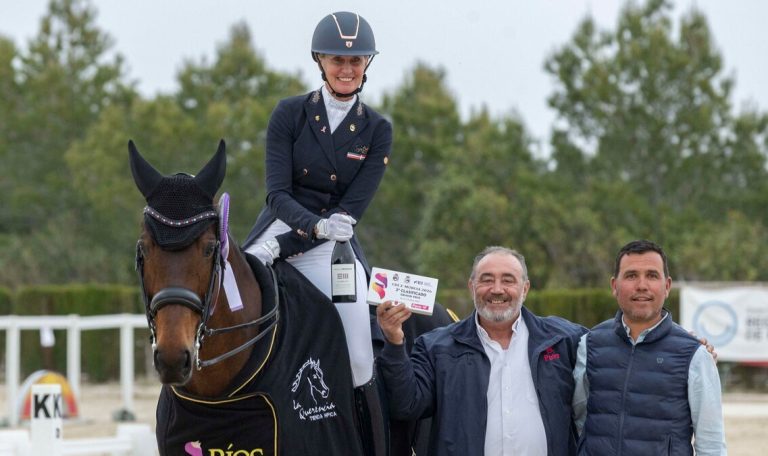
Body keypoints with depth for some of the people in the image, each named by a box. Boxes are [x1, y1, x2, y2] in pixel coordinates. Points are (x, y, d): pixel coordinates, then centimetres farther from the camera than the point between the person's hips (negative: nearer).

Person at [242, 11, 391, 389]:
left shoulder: (376, 130, 4)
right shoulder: (289, 114, 1)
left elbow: (351, 209, -4)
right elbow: (278, 193, -7)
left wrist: (281, 247, -16)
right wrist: (317, 226, -30)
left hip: (333, 249, 0)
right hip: (279, 228, 0)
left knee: (359, 364, -18)